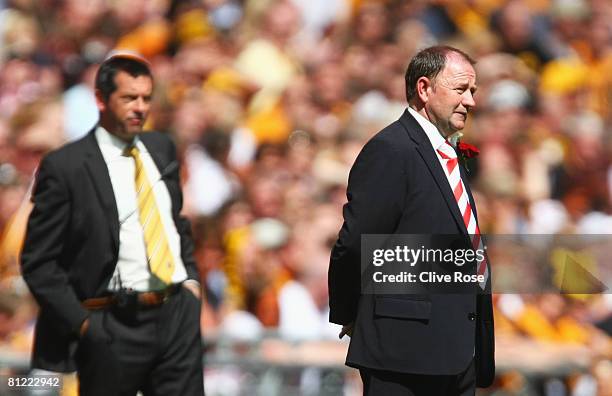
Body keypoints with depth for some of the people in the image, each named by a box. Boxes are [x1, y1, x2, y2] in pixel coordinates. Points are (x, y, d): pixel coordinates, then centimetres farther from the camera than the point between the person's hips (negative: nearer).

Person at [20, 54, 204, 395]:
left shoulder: (162, 148, 11)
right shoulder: (64, 166, -7)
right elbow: (38, 261, -6)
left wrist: (191, 279, 12)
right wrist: (82, 323, -11)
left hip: (179, 315, 5)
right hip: (116, 327, -5)